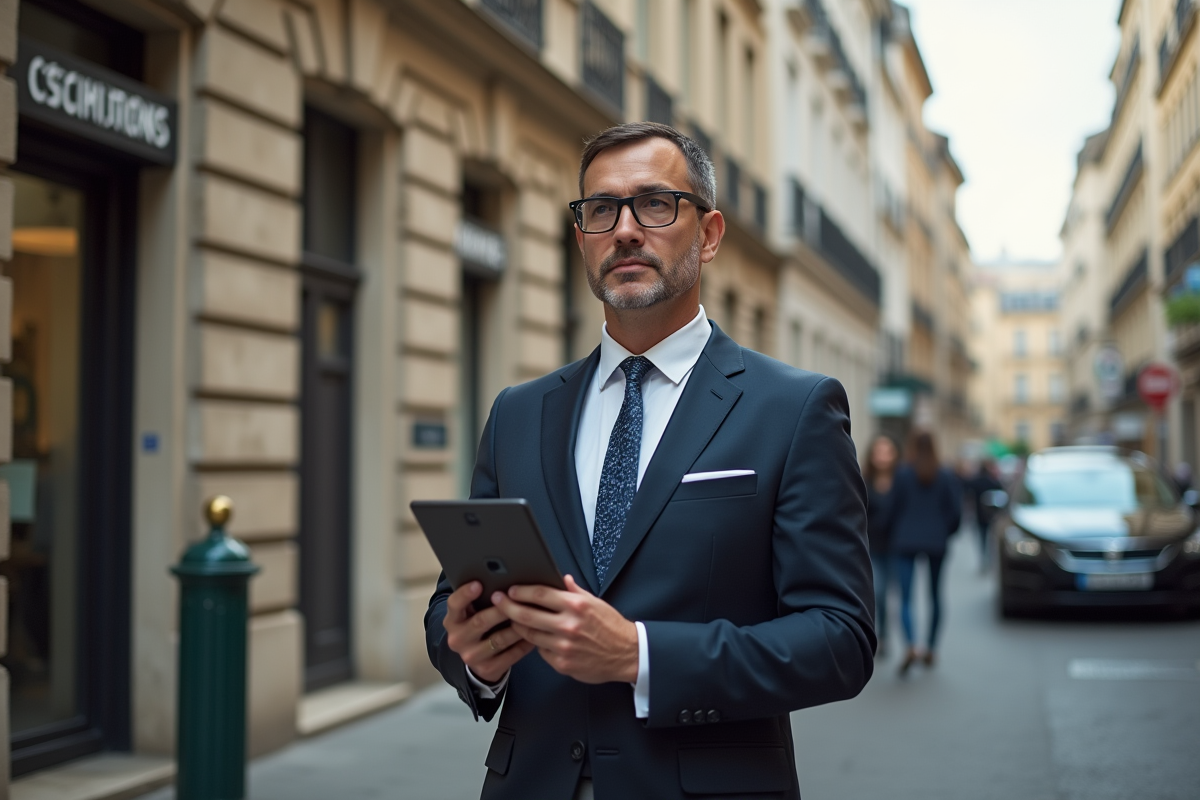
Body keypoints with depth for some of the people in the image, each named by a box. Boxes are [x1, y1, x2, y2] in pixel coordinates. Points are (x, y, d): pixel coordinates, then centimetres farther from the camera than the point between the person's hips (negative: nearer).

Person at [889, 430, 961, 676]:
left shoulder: (903, 474, -5)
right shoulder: (947, 476, 0)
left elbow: (895, 508, -2)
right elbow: (956, 511, -2)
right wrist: (944, 533, 14)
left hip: (906, 542, -2)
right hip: (936, 543, 2)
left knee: (906, 597, -5)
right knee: (935, 595, 16)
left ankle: (910, 646, -25)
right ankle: (931, 649, 21)